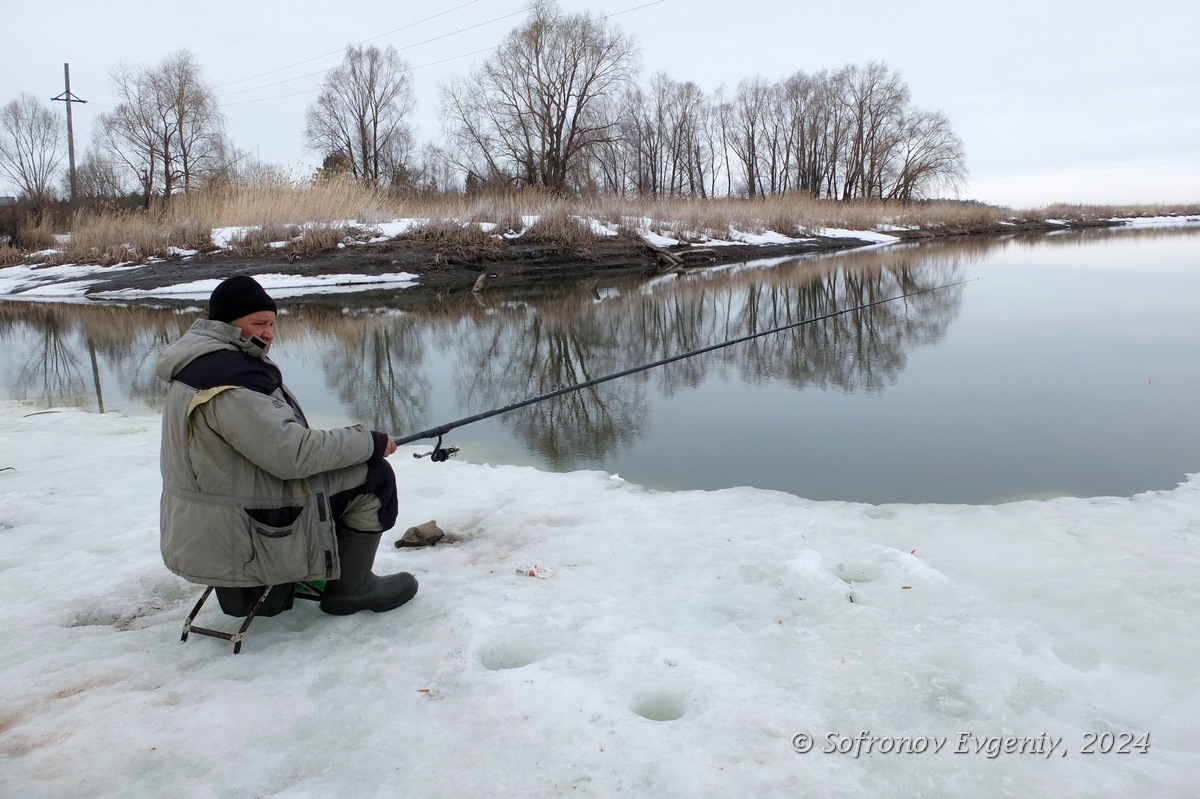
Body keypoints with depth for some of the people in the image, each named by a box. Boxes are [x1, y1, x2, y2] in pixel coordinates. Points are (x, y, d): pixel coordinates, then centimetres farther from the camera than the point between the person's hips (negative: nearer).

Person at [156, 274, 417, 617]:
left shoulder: (204, 361, 11)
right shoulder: (227, 376, -22)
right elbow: (291, 454, -26)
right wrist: (371, 442, -15)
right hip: (239, 538, -10)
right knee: (373, 476, -6)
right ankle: (350, 590, 8)